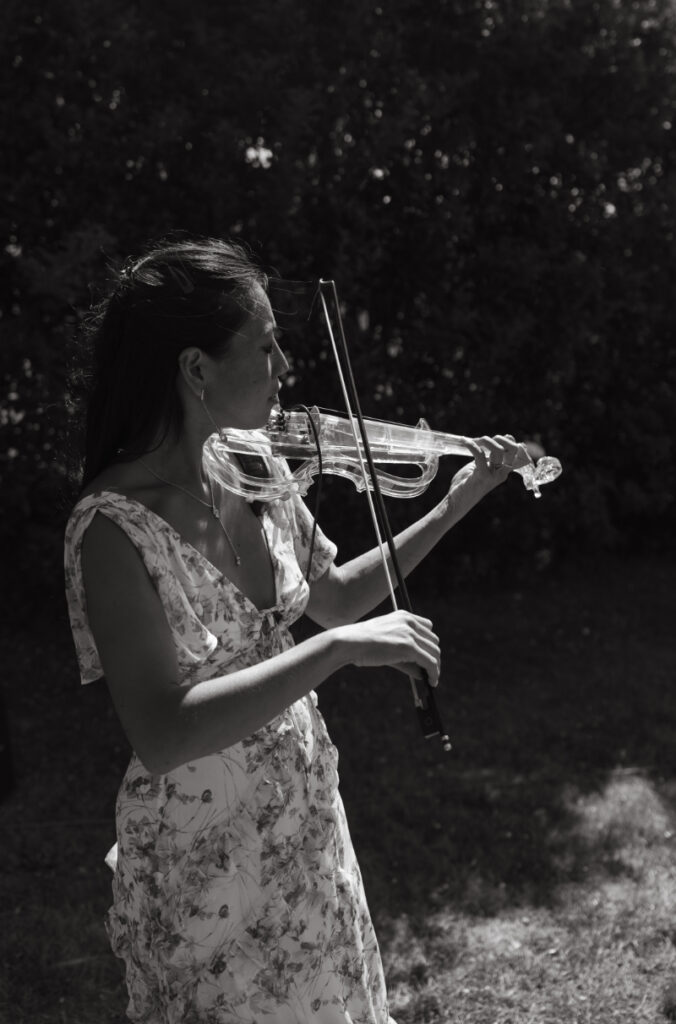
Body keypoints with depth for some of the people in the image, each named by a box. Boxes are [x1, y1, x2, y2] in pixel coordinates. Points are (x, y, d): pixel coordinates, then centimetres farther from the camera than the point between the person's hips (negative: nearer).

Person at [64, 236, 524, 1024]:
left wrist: (452, 507, 4)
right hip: (203, 866, -6)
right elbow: (159, 737, -35)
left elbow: (334, 598, 12)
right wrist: (342, 649, -37)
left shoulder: (261, 476, -5)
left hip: (310, 830, 7)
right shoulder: (115, 526, -26)